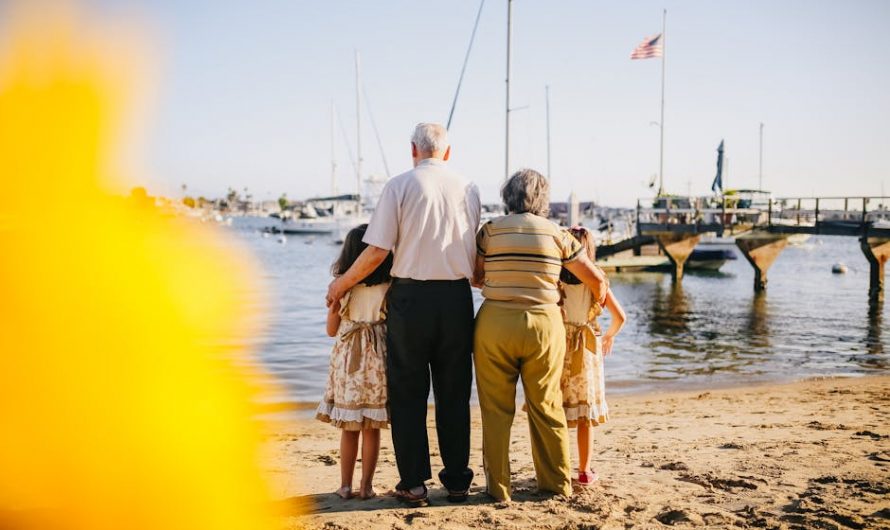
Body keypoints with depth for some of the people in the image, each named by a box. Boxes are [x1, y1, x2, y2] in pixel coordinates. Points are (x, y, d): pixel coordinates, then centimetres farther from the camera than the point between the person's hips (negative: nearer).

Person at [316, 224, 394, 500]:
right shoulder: (389, 287, -7)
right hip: (377, 359, -1)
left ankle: (345, 485, 15)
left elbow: (331, 330, 4)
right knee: (371, 430, 7)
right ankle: (366, 485, 11)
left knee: (349, 429, 11)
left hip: (347, 359, 1)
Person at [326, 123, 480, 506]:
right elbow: (475, 252, 7)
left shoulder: (399, 186, -3)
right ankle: (457, 481, 16)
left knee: (408, 394, 7)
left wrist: (341, 284, 6)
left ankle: (413, 484, 9)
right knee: (454, 394, 11)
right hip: (457, 298, 3)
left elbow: (377, 250, -8)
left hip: (411, 295, -3)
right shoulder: (467, 188, 7)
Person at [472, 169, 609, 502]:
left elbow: (474, 277, 6)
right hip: (544, 325, 1)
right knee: (547, 408, 13)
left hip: (495, 323, -1)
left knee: (496, 409, 8)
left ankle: (498, 487, 13)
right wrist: (597, 305, 27)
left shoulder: (491, 230, 1)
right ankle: (557, 483, 23)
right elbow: (597, 280, 7)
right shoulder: (556, 234, 3)